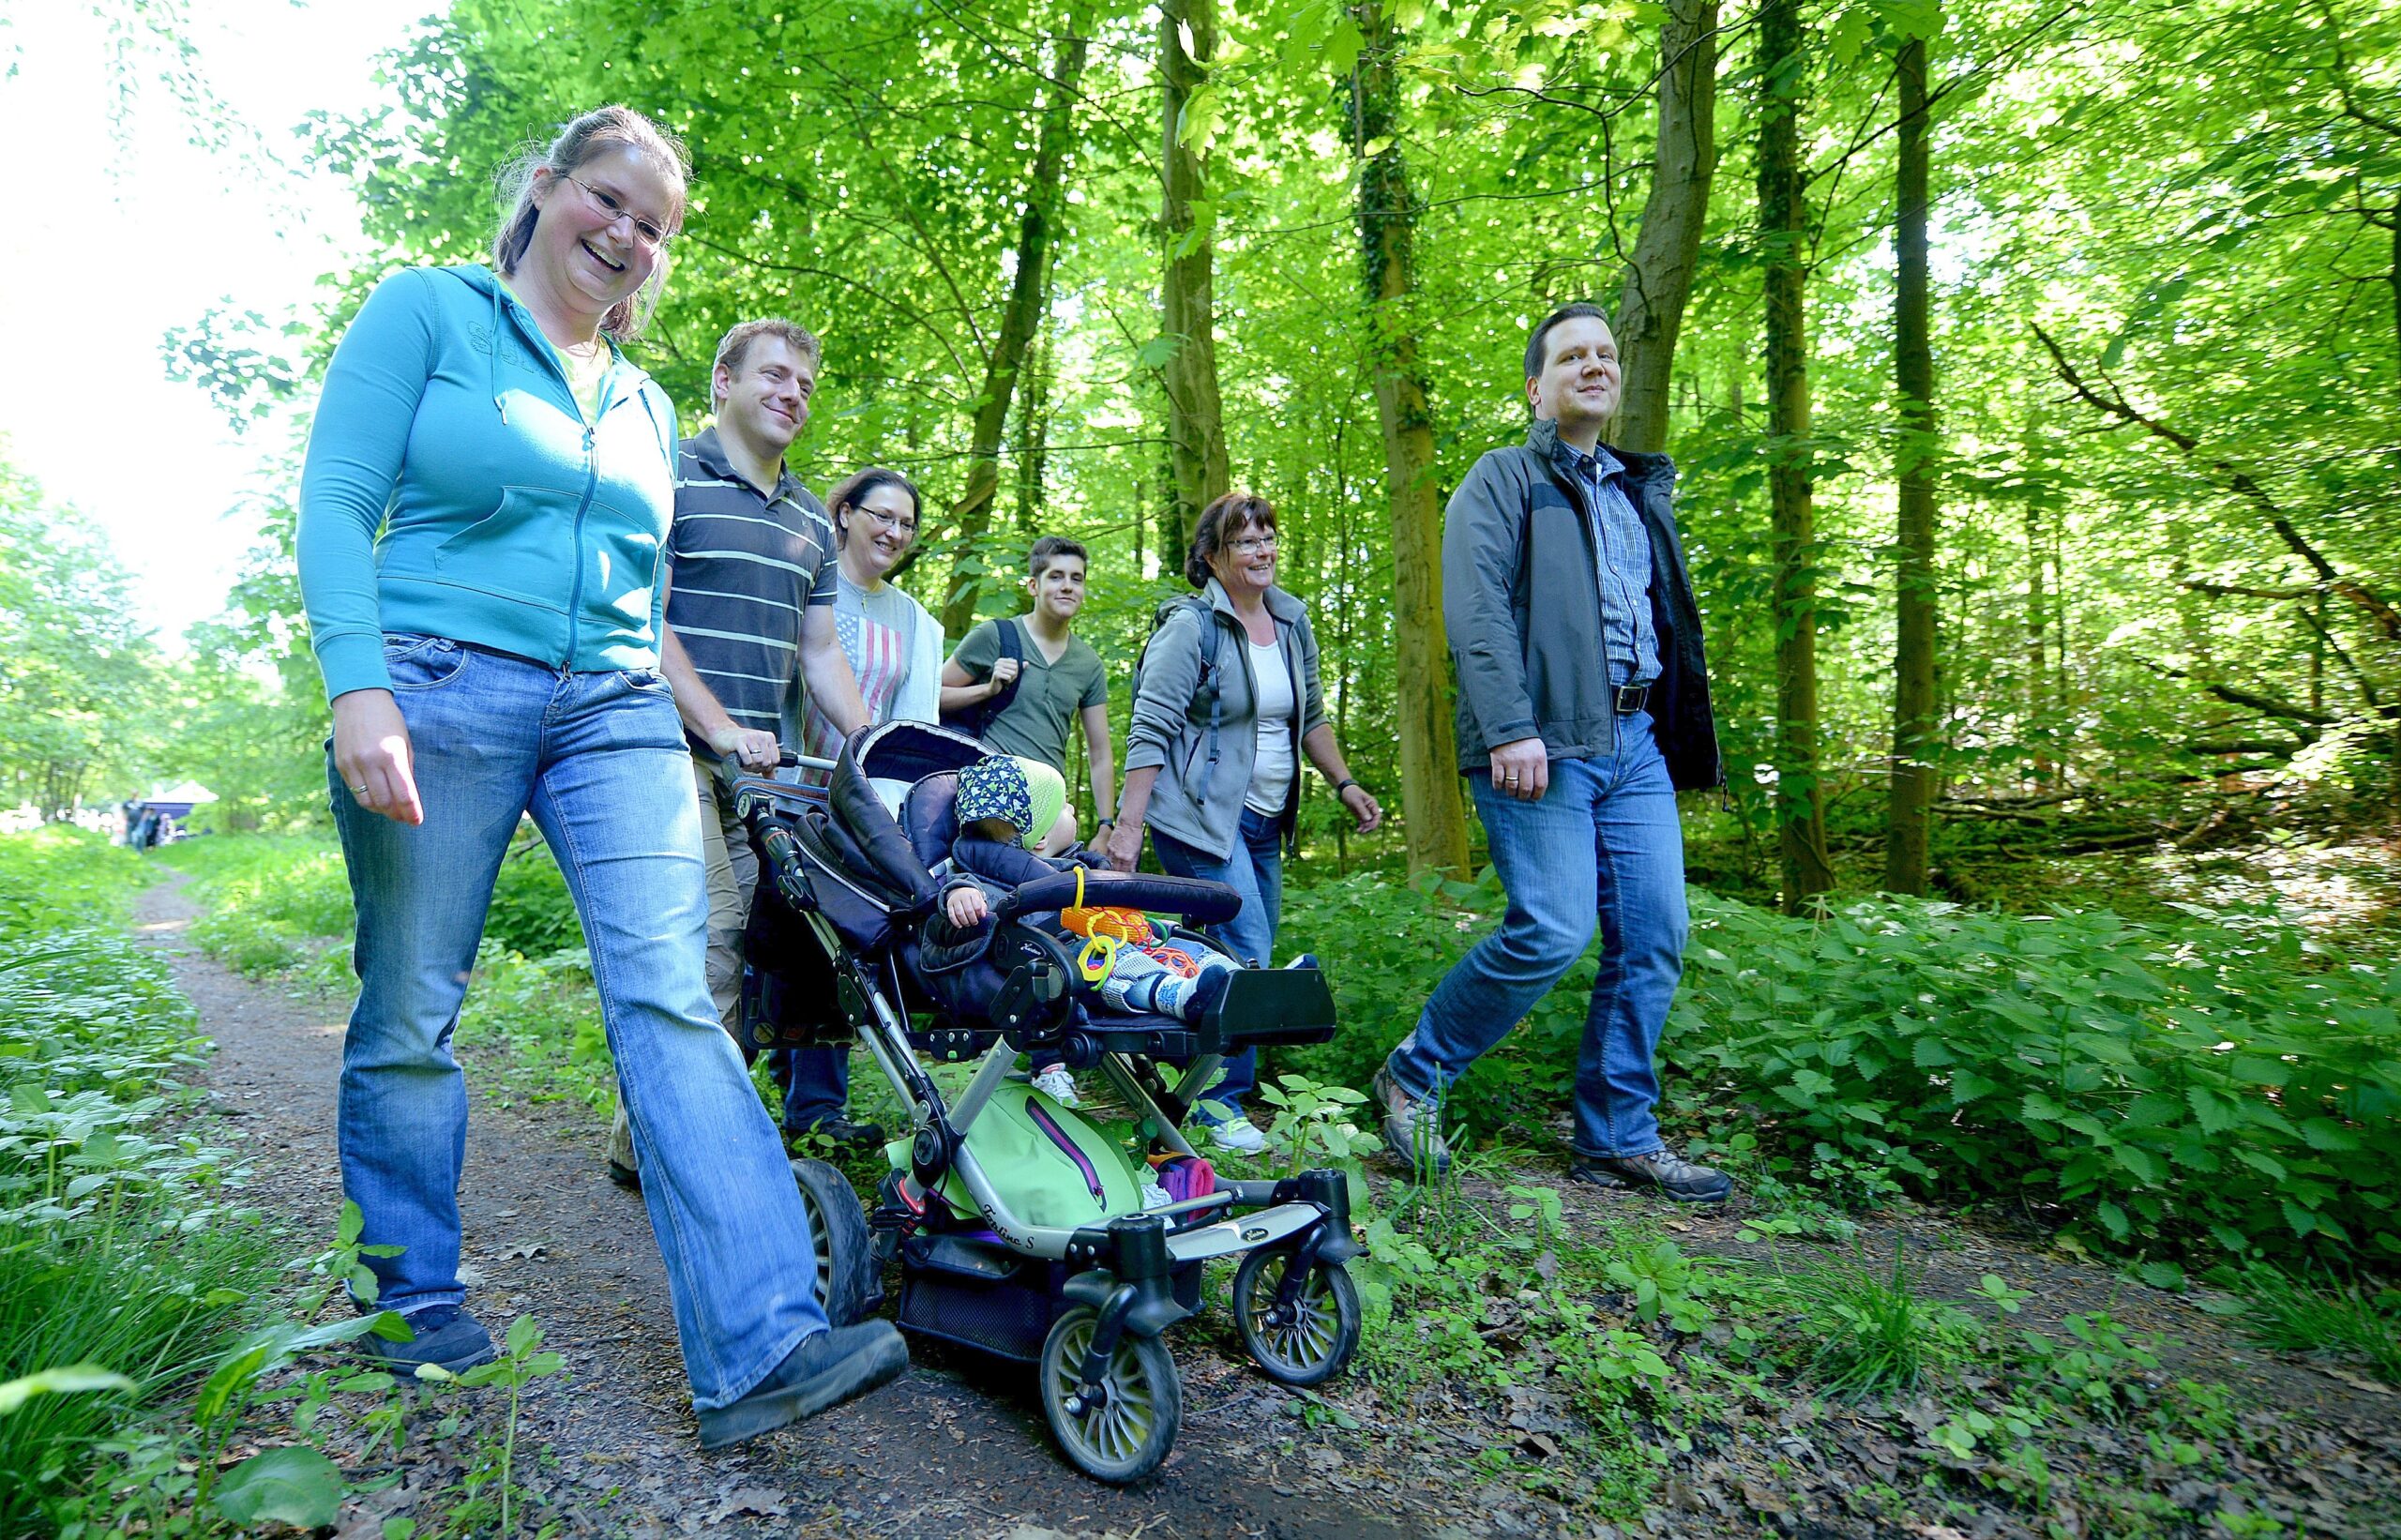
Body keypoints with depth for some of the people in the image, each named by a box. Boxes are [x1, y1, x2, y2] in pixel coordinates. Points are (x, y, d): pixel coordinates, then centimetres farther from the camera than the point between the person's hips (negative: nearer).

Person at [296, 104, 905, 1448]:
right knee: (410, 1016, 6)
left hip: (616, 712, 4)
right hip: (440, 687, -3)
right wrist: (358, 684, -16)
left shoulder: (648, 406, 21)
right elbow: (335, 501, -3)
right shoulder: (427, 312, 7)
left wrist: (692, 724, 20)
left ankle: (761, 1346, -14)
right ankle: (418, 1305, 28)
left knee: (673, 998, -11)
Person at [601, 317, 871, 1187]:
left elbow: (819, 651, 21)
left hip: (765, 763, 6)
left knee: (760, 940, 2)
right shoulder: (668, 479, 2)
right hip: (676, 751, -6)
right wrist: (721, 727, -15)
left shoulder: (811, 520, 21)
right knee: (709, 935, -15)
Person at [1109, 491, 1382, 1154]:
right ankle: (1219, 1102, 3)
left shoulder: (1293, 622, 11)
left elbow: (1310, 717, 22)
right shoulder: (1191, 625, -10)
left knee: (1253, 956, 9)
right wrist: (1127, 823, -20)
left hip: (1264, 820, 8)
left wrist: (1344, 784, 16)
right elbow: (1151, 728, -14)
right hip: (1199, 815, -7)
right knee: (1244, 955, -12)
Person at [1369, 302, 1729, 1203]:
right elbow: (1476, 610, -10)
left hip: (1635, 739, 7)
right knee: (1552, 932, -14)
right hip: (1541, 740, -7)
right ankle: (1413, 1075, 6)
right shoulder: (1502, 480, 4)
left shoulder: (1640, 490, 25)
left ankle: (1618, 1140, 15)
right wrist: (1509, 728, -20)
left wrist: (1683, 733, 18)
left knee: (1654, 939, 2)